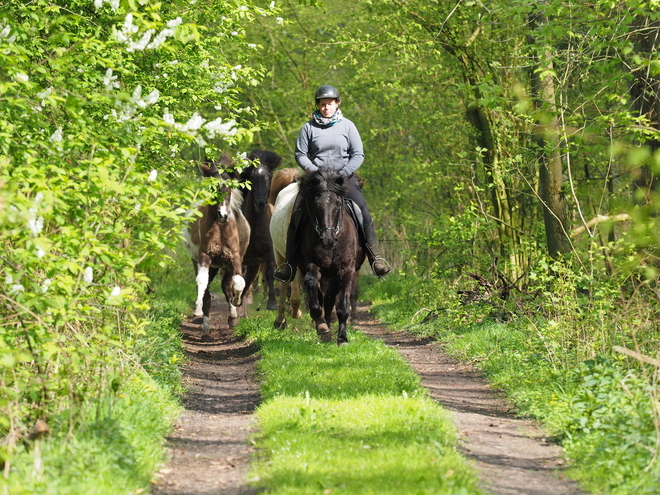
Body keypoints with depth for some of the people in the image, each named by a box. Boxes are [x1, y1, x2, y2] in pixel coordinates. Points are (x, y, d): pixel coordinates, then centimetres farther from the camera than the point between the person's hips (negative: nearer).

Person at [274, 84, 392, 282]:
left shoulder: (347, 126, 4)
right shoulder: (309, 127, 4)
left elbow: (358, 154, 3)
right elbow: (300, 154, 4)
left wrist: (343, 173, -11)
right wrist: (314, 171, -12)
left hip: (344, 176, 0)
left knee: (363, 211, -19)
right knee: (297, 212, -17)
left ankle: (375, 257, -12)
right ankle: (290, 263, -12)